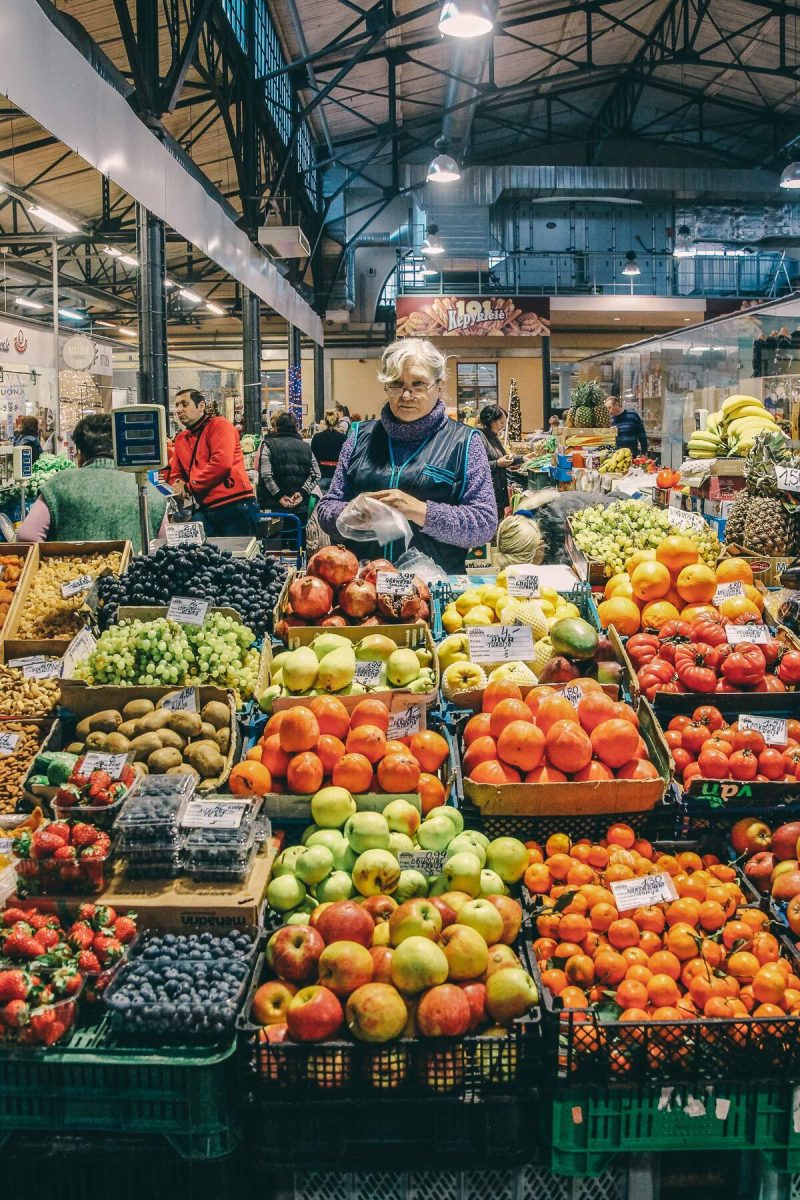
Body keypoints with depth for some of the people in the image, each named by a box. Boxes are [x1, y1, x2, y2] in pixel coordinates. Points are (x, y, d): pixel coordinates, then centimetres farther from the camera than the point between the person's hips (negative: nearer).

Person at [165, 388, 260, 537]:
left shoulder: (219, 425, -3)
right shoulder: (181, 439, 19)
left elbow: (222, 463, -17)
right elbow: (175, 474, 25)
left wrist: (189, 487, -9)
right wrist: (178, 484, -1)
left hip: (236, 507, -6)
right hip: (204, 511, 6)